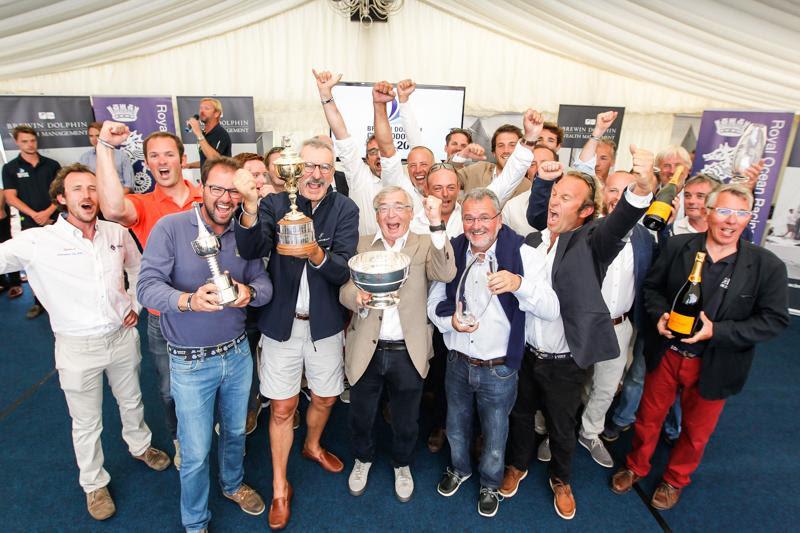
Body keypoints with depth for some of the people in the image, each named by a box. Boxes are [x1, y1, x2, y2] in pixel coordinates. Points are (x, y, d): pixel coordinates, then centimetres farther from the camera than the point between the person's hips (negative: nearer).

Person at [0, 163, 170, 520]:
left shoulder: (117, 233, -4)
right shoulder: (38, 242, -15)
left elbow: (136, 268, 13)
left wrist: (136, 305, 6)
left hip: (123, 336, 3)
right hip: (77, 347, -3)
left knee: (132, 402, 25)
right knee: (86, 423, 15)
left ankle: (139, 445, 53)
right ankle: (94, 484, 38)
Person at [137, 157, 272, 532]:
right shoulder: (170, 228, -13)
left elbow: (264, 283, -4)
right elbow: (147, 286, -20)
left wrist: (249, 292, -27)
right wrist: (189, 300, -39)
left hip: (237, 353, 4)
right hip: (191, 363, -4)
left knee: (235, 431, 24)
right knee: (196, 452, 9)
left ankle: (233, 484, 54)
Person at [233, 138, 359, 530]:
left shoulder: (345, 210, -7)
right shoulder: (275, 203, -6)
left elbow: (344, 271, -16)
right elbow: (250, 251, -20)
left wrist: (317, 255, -37)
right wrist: (250, 209, -38)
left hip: (325, 323, 1)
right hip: (281, 322, -1)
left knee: (325, 398, 20)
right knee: (282, 408, 9)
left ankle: (312, 446, 51)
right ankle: (279, 487, 30)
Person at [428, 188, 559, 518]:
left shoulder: (522, 254, -17)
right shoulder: (451, 252, -7)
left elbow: (551, 310, -22)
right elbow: (434, 303, 1)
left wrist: (519, 284, -40)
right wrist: (450, 320, -20)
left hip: (499, 369, -2)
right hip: (457, 363, 3)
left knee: (495, 437, 20)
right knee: (456, 428, 26)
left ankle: (490, 484, 50)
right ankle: (459, 468, 56)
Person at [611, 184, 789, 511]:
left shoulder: (768, 266, -13)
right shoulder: (677, 246, -10)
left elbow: (775, 320, -11)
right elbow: (652, 286, 2)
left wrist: (716, 331, -23)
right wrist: (659, 314, -18)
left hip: (714, 366, 0)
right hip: (665, 356, 1)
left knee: (696, 431, 20)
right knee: (648, 418, 19)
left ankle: (675, 480, 47)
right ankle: (636, 467, 45)